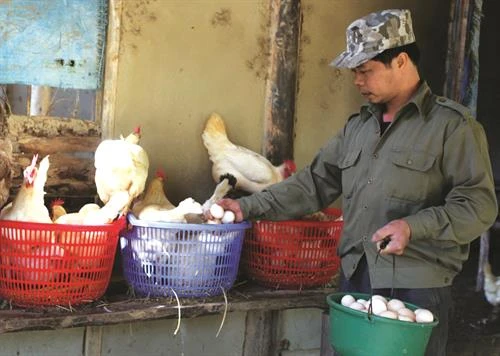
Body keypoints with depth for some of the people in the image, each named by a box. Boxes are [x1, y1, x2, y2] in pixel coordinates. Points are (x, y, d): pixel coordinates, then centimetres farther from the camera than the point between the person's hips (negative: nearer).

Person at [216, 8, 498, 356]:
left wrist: (414, 227, -24)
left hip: (417, 287, -6)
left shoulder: (452, 124, -5)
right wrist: (249, 207, 7)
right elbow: (316, 183, 16)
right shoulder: (358, 126, 15)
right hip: (355, 280, 6)